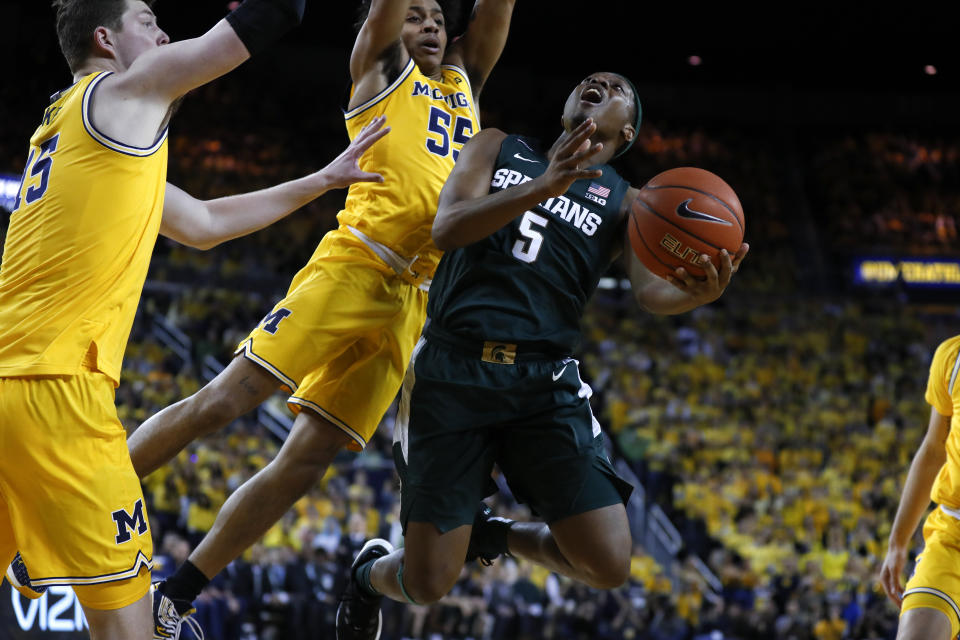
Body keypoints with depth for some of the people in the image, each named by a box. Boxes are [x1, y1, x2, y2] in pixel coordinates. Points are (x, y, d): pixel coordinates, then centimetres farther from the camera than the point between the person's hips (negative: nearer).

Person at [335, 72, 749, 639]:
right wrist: (543, 188, -20)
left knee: (608, 566, -12)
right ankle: (372, 571, 32)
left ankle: (497, 535, 19)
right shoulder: (499, 149, 13)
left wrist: (697, 293, -31)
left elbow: (653, 291, -6)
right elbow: (447, 228, -5)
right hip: (453, 372, -2)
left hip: (543, 382, 2)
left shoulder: (623, 201, 13)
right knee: (427, 585, -6)